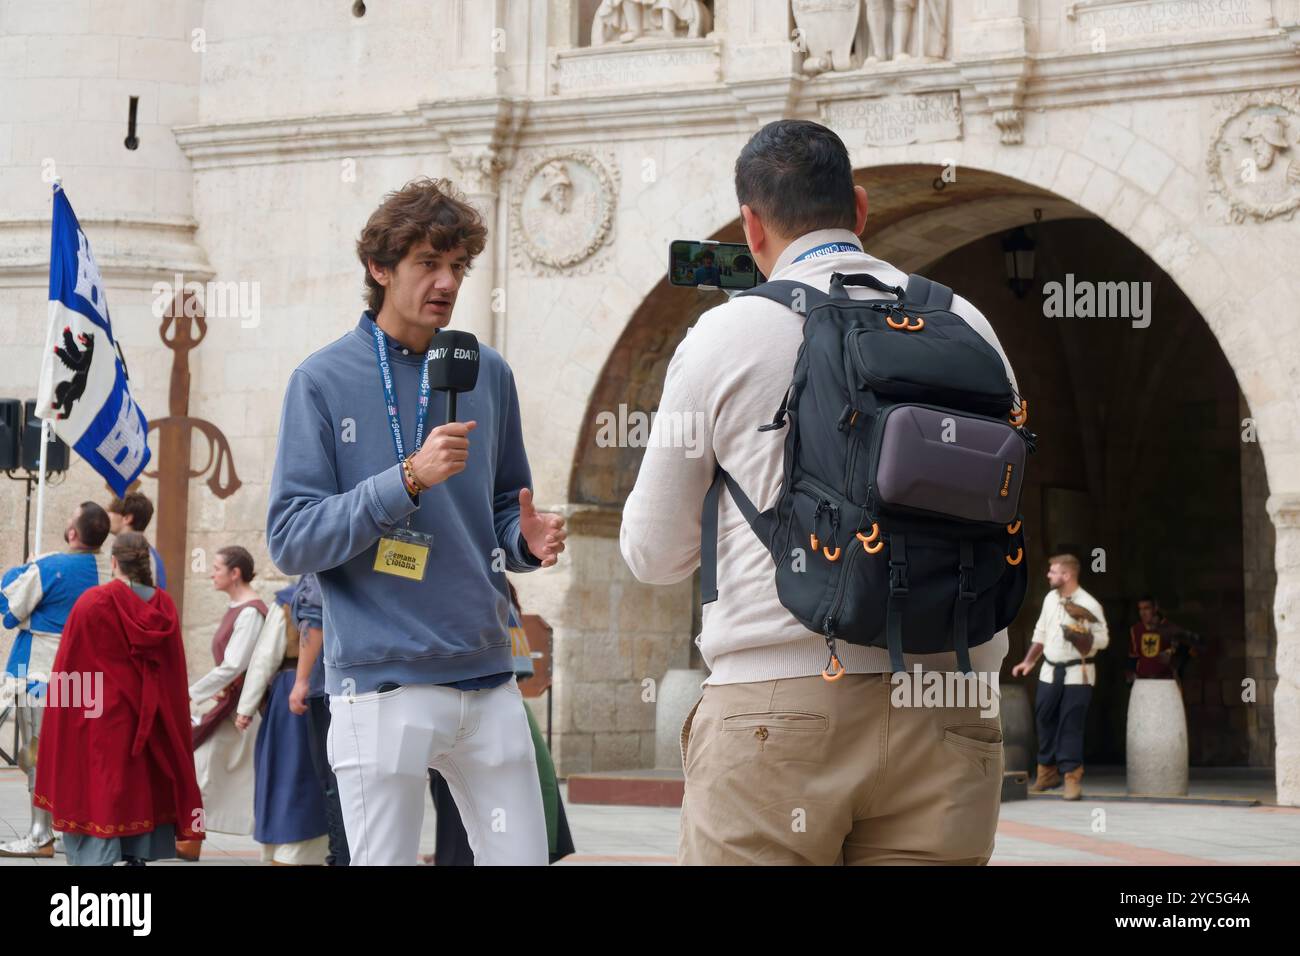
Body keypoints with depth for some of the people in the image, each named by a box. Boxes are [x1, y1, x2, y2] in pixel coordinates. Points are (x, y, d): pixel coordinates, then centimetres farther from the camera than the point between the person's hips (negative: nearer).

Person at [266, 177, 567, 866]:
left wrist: (526, 540, -3)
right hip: (381, 685, -4)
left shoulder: (488, 373, 11)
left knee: (522, 856, 4)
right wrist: (408, 480, -19)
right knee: (383, 859, 0)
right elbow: (291, 542, -8)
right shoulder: (325, 381, -2)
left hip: (489, 679, 4)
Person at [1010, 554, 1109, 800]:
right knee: (1044, 722, 9)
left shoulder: (1088, 605, -12)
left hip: (1077, 674, -6)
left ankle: (1072, 777, 1)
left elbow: (1102, 640, -10)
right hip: (1050, 671, 6)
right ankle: (1048, 773, 22)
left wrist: (1079, 637, -25)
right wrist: (1028, 661, 14)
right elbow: (1041, 633, 16)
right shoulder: (1050, 598, 7)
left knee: (1070, 726, -6)